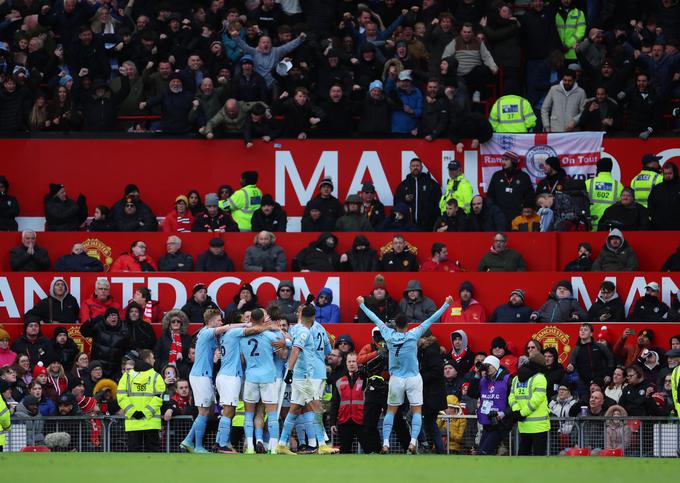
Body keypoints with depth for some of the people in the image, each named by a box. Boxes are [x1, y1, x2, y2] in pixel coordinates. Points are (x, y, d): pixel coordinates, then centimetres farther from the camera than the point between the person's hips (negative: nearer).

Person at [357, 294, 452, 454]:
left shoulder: (389, 335, -7)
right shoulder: (413, 335, -11)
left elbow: (375, 319, 6)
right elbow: (432, 319, -8)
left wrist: (362, 305, 17)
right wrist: (446, 304, -2)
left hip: (396, 379, 2)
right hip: (413, 378, -2)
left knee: (391, 411, 11)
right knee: (417, 411, 3)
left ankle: (385, 443, 2)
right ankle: (413, 441, -13)